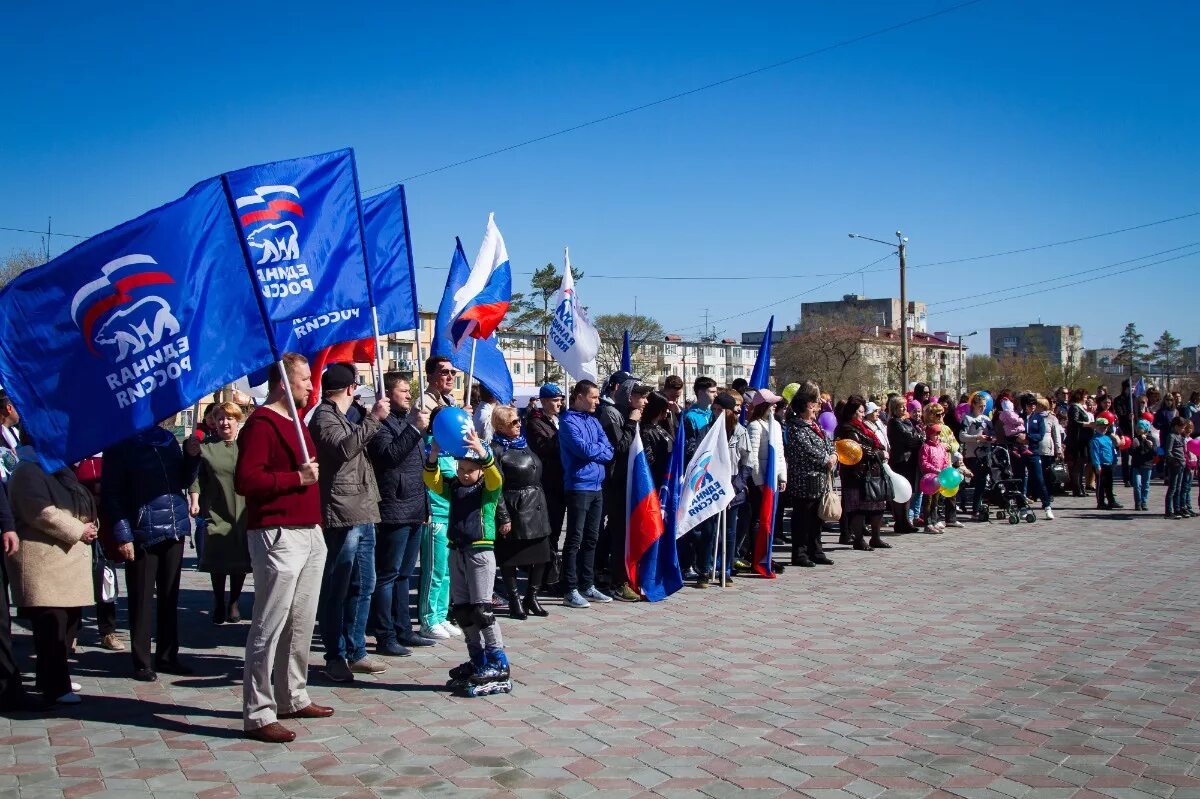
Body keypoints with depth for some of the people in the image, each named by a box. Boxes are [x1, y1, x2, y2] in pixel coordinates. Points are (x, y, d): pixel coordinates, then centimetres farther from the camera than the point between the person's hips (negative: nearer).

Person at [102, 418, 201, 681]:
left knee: (170, 596, 13)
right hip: (142, 533, -6)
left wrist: (192, 456, -3)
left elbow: (185, 481, 15)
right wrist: (122, 534, -16)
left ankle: (168, 656, 23)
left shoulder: (169, 439, 8)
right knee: (142, 600, 3)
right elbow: (111, 492, -10)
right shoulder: (122, 443, -8)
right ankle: (142, 662, 13)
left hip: (175, 530, 6)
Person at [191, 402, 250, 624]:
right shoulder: (205, 446, 4)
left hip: (244, 513, 1)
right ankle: (219, 604, 16)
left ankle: (234, 603, 20)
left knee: (240, 559, 5)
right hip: (216, 512, -1)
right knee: (217, 561, 0)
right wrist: (195, 502, -7)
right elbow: (198, 477, 3)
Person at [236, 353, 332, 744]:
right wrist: (297, 478, -19)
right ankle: (258, 714, 1)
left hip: (309, 533, 10)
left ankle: (293, 698, 25)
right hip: (278, 536, -10)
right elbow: (245, 479, -22)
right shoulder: (261, 423, -11)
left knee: (301, 623, 14)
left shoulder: (295, 421, 18)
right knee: (270, 626, -5)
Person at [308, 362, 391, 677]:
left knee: (362, 587, 12)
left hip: (362, 515, 10)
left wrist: (375, 418, 29)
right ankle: (335, 657, 3)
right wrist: (373, 418, -24)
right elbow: (344, 447, -25)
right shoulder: (324, 416, -7)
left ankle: (355, 652, 19)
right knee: (336, 589, -3)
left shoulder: (341, 417, 23)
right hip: (342, 516, -10)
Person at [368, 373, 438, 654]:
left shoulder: (409, 418, 16)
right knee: (387, 575, -2)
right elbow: (389, 455, -24)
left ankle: (403, 630, 23)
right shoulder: (381, 423, -9)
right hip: (394, 511, -9)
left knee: (404, 574, 15)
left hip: (414, 510, 9)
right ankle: (385, 636, 3)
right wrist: (415, 429, -24)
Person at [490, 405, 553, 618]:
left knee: (541, 556, 8)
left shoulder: (523, 443, 14)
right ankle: (514, 601, 16)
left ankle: (531, 597, 23)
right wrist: (503, 517, -17)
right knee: (511, 558, 3)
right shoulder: (496, 449, -9)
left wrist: (541, 504, 15)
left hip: (537, 507, 7)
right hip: (515, 510, -7)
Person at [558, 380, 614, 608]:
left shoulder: (593, 421, 14)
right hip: (578, 486, -8)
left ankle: (587, 586, 21)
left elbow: (609, 452, 6)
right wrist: (601, 448, -2)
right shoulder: (569, 421, -7)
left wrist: (593, 451, -11)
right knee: (575, 539, -4)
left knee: (591, 539, 12)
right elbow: (584, 449, -19)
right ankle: (570, 591, 0)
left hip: (596, 486, 8)